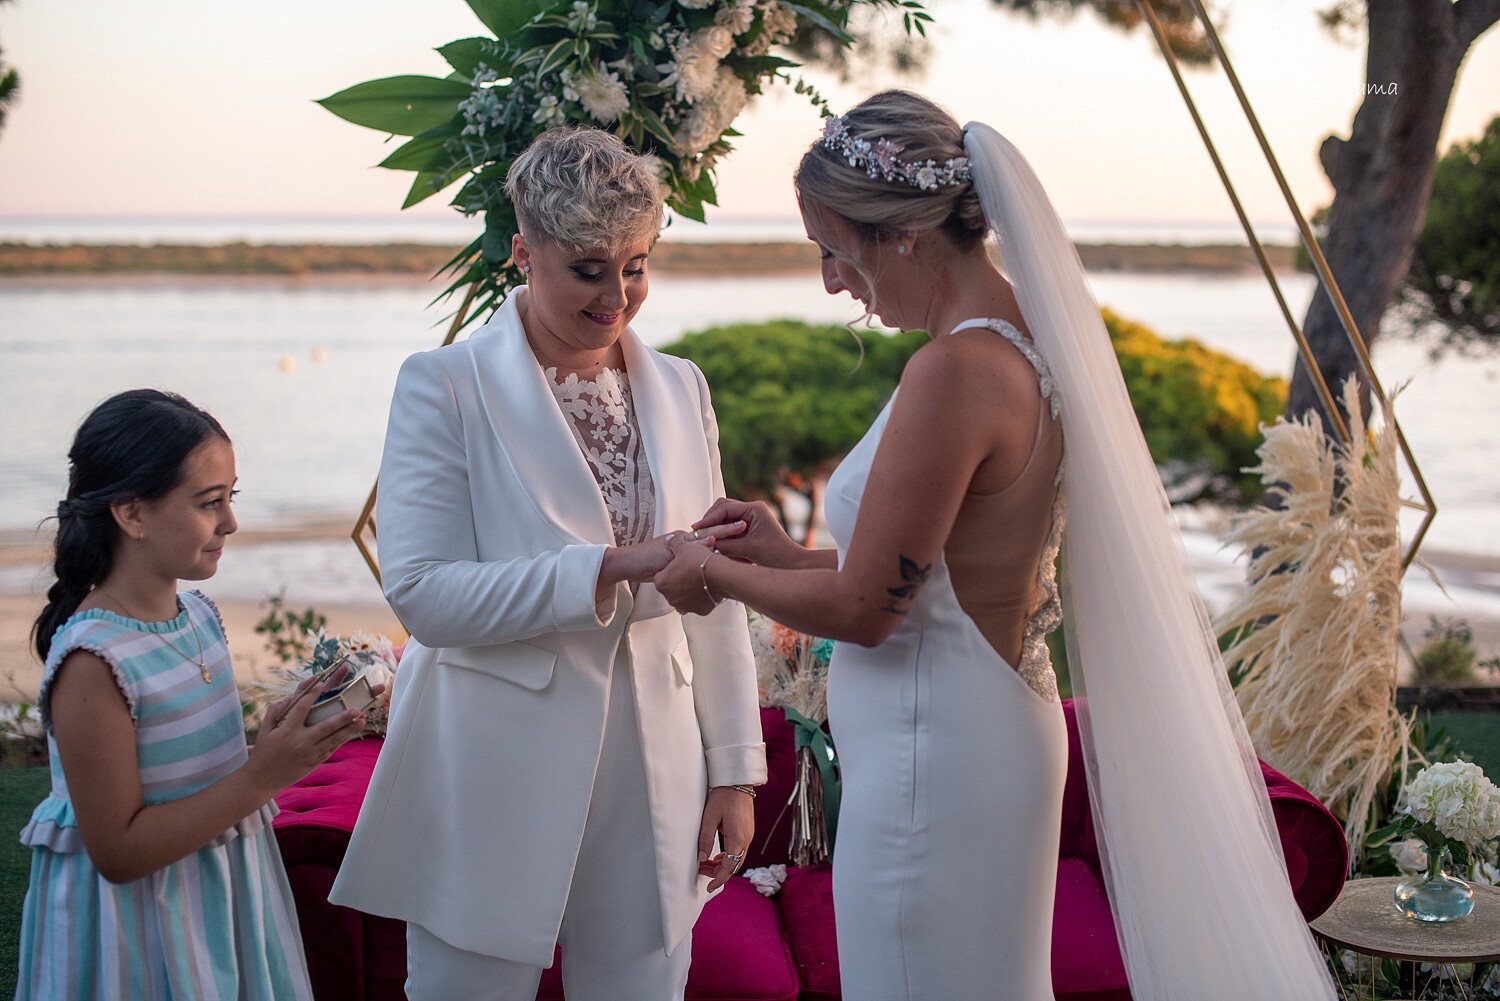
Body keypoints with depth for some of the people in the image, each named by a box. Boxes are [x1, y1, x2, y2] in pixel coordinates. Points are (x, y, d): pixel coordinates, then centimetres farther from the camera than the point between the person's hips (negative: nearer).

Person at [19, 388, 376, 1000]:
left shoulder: (197, 613, 0)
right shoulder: (92, 662, -24)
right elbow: (117, 852, -23)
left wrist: (284, 734, -5)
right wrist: (262, 777, -25)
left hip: (221, 894, 8)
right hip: (138, 922, -7)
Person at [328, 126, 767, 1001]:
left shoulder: (681, 389, 8)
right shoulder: (444, 387, -6)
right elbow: (422, 593, -15)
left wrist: (734, 770, 8)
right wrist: (612, 567, -23)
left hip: (650, 784, 4)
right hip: (494, 786, -4)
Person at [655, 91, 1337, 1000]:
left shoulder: (954, 373, -23)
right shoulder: (1029, 340, 5)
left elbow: (864, 608, -18)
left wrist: (716, 572, -2)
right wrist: (788, 554, 13)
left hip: (933, 758, -9)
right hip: (1000, 728, 9)